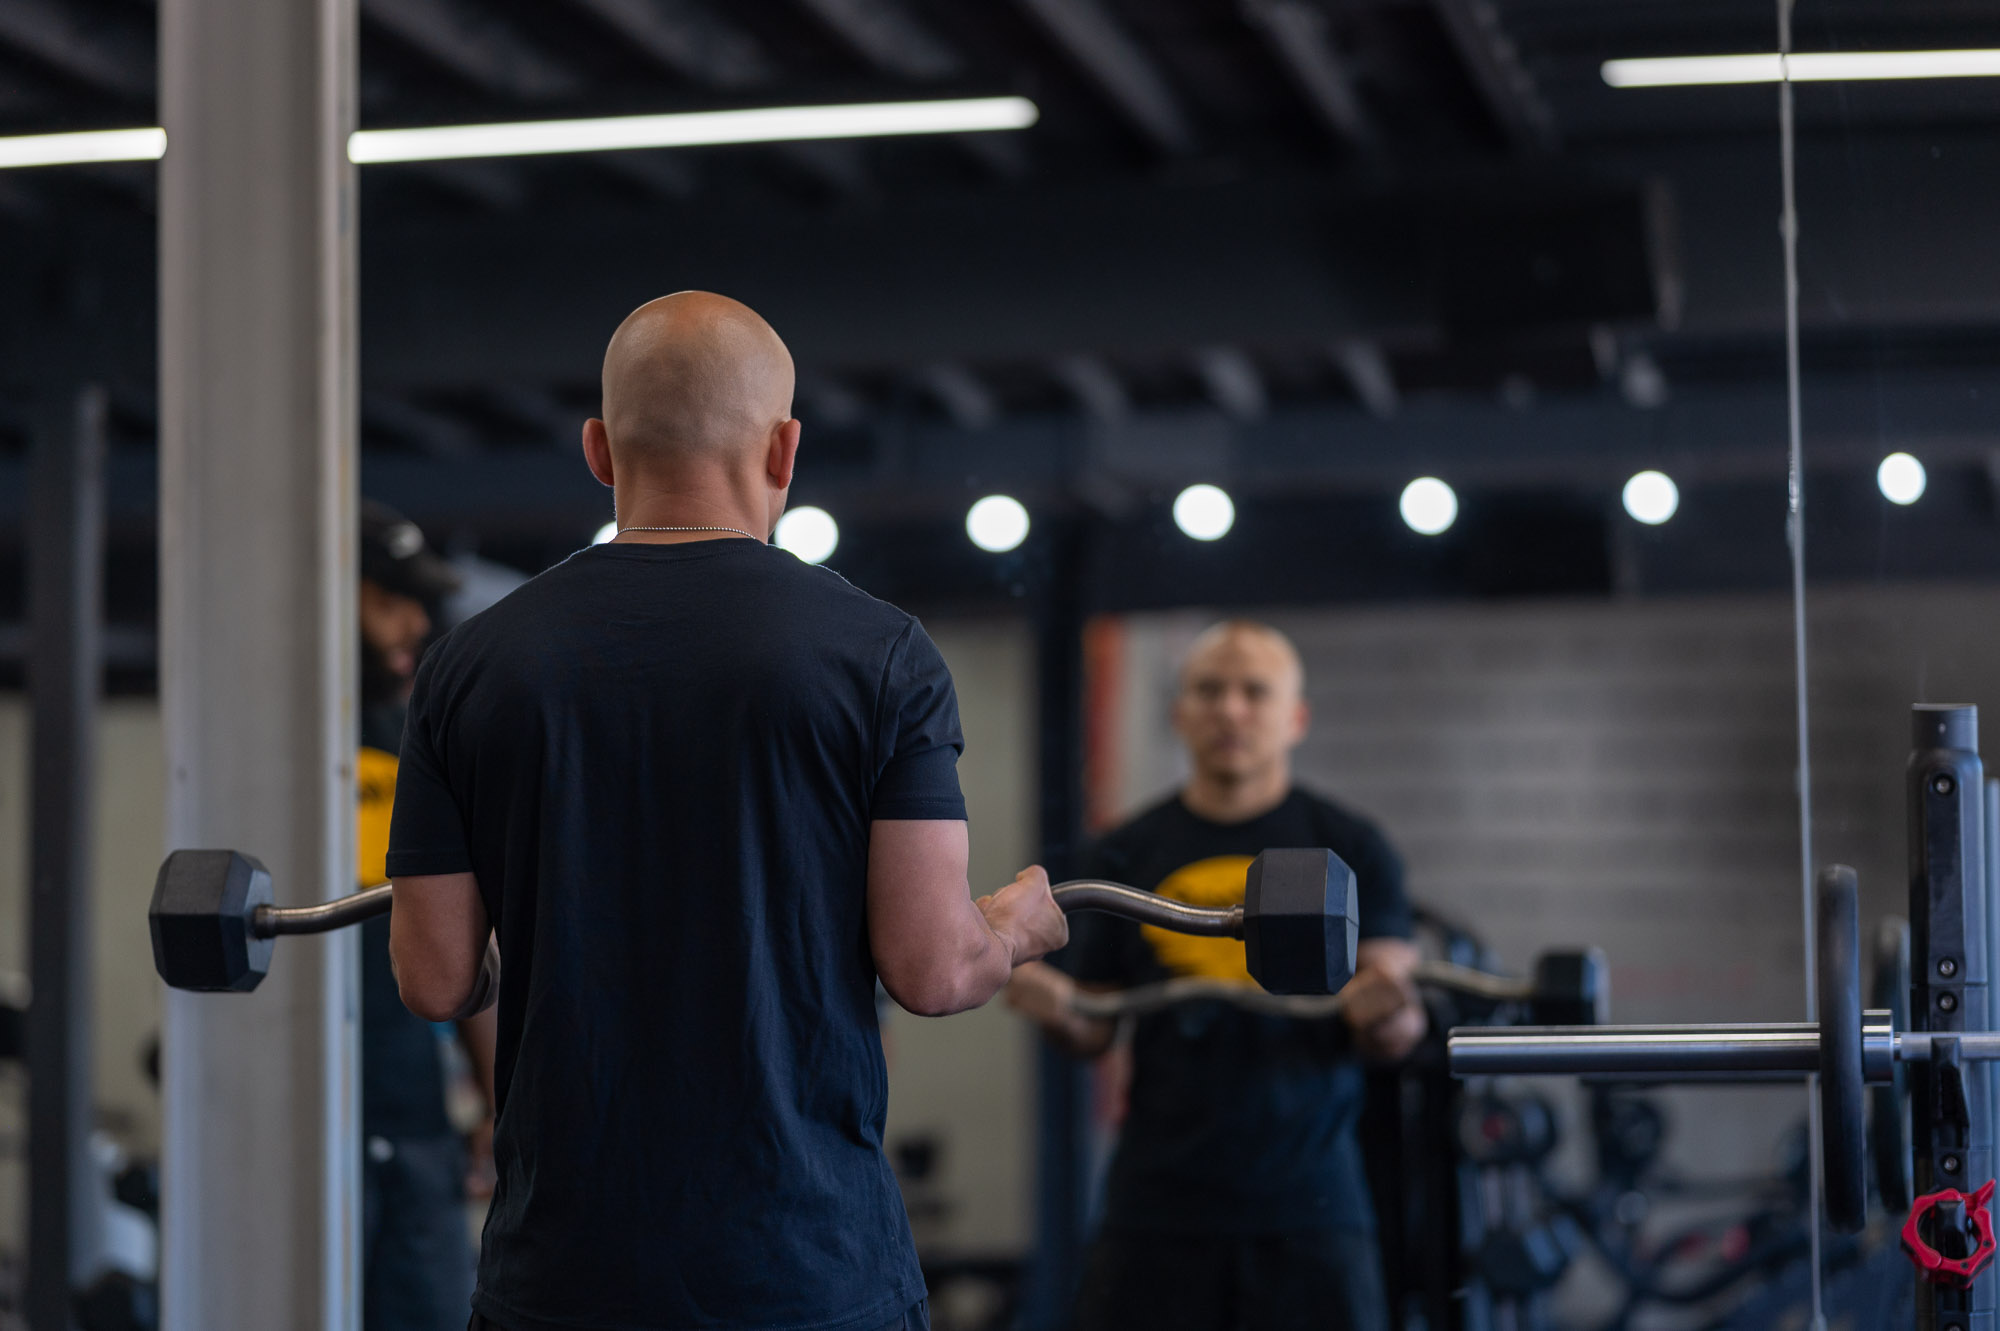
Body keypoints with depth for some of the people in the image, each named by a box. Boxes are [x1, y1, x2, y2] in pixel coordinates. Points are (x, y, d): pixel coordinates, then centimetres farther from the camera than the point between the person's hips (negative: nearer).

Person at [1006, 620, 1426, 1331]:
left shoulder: (1349, 849, 4)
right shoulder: (1129, 855, 8)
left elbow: (1398, 1031, 1)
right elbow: (1097, 1028, 10)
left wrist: (1386, 1016, -22)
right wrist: (1057, 1010, -13)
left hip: (1306, 1198, -1)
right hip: (1160, 1199, 1)